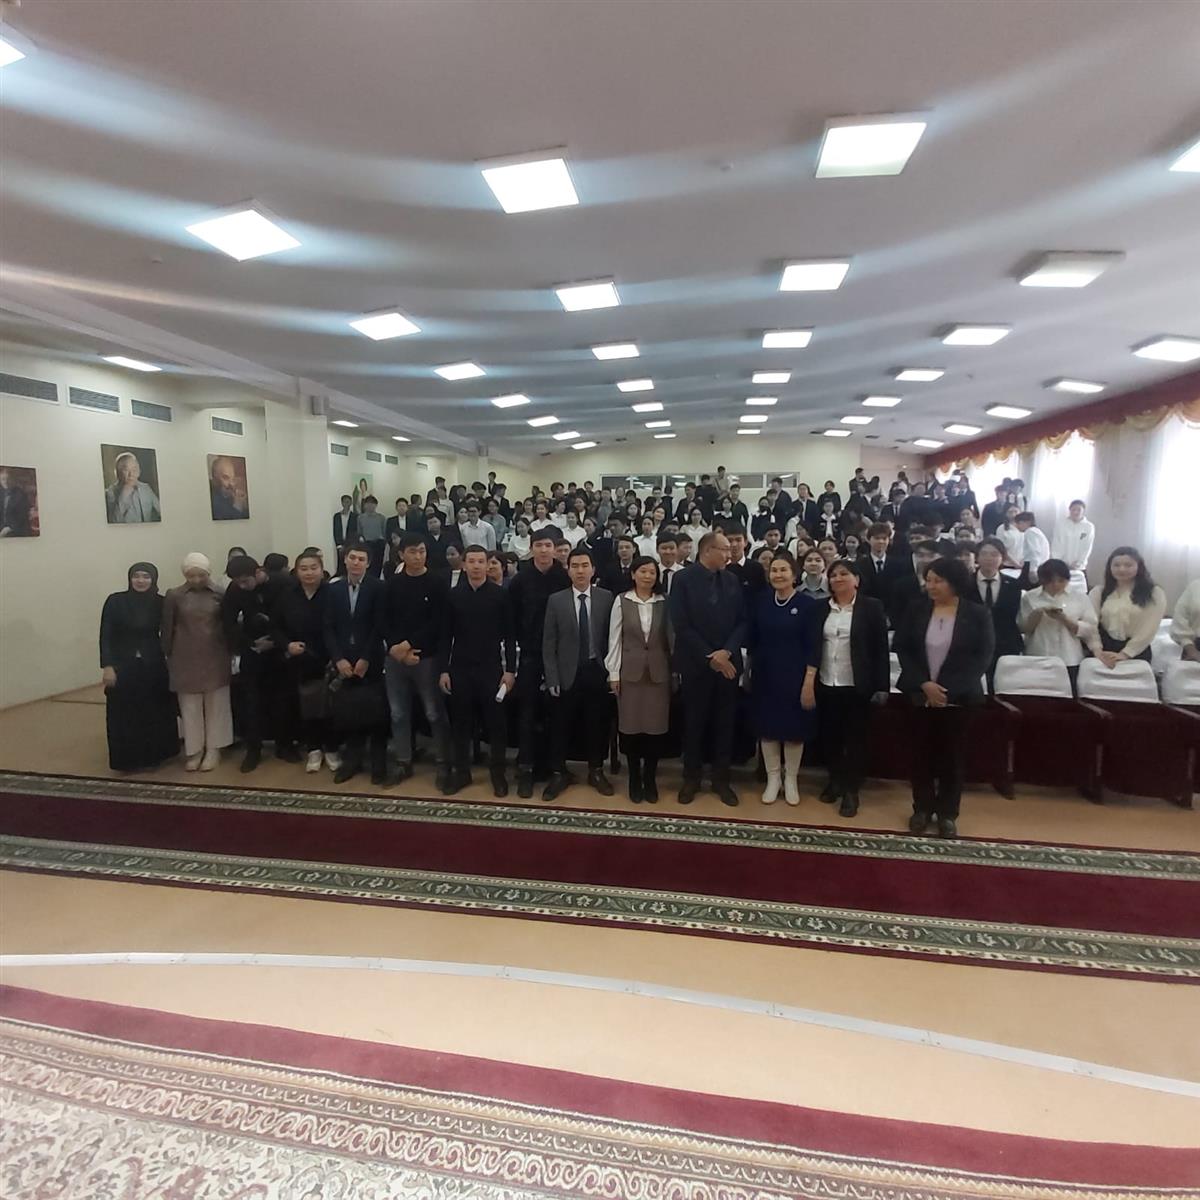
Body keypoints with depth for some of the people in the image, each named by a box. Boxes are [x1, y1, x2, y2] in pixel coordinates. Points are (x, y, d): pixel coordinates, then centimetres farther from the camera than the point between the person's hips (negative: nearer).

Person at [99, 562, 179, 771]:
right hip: (123, 666, -2)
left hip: (153, 667, 2)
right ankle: (127, 758, 15)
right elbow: (106, 636, -5)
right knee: (124, 715, 3)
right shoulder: (115, 601, -6)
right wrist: (107, 666, -11)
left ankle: (154, 754, 23)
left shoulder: (160, 603, 0)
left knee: (156, 713, 8)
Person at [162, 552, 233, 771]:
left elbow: (228, 625, 4)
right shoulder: (174, 596, -2)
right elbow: (167, 629, 2)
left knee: (215, 704, 6)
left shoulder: (219, 595, -1)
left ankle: (213, 750, 17)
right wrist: (167, 655, 3)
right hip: (186, 659, 0)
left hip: (215, 658, 0)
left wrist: (230, 653, 1)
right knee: (190, 706, 7)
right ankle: (194, 750, 18)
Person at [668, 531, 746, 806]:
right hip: (697, 664, -3)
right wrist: (710, 657, -14)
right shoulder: (684, 580, -7)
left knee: (724, 723, 10)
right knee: (694, 723, 8)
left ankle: (721, 779, 22)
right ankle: (691, 778, 22)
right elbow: (682, 625, -12)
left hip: (728, 663, 3)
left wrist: (727, 651, -12)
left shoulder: (733, 581, 6)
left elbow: (742, 622, 4)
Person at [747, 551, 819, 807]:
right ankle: (773, 778, 23)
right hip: (765, 675, 2)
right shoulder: (760, 601, 0)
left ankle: (790, 779, 24)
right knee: (767, 726, 8)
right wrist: (752, 670, 3)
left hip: (795, 676, -2)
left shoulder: (806, 604, -8)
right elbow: (751, 639, 5)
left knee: (794, 727, 7)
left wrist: (809, 682, -12)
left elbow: (813, 646, -9)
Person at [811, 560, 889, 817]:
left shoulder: (872, 607, -3)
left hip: (857, 686, -3)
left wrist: (882, 686, -9)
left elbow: (881, 649, -5)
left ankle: (851, 790, 20)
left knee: (856, 738, 6)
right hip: (826, 684, 3)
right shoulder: (820, 607, 5)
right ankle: (835, 780, 32)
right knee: (829, 736, 12)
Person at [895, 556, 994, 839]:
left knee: (952, 755, 7)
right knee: (922, 752, 8)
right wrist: (924, 683, -13)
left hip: (957, 697, -1)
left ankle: (947, 814, 20)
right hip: (921, 695, 1)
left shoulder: (977, 614, -3)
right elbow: (903, 649, 0)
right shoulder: (916, 609, 1)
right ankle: (922, 808, 22)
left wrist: (950, 690, -14)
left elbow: (982, 656, -6)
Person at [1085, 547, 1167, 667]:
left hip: (1136, 654, -1)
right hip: (1105, 651, 1)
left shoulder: (1154, 594, 3)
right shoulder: (1098, 592, 7)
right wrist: (1097, 651, -19)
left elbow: (1149, 629, -7)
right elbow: (1090, 624, -4)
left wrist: (1124, 654, -17)